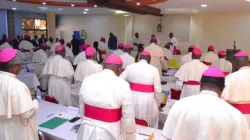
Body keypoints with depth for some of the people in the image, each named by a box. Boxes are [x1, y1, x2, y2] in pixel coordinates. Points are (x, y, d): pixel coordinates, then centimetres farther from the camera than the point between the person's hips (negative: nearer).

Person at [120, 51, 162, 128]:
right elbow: (158, 90, -10)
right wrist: (158, 103, 5)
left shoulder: (129, 67, -2)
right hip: (147, 101, -3)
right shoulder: (154, 70, -10)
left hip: (132, 99, 3)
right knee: (152, 126, 20)